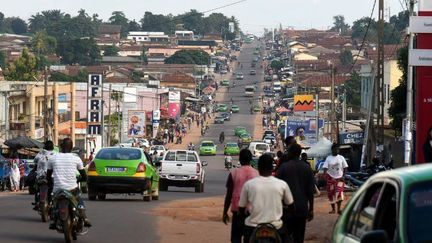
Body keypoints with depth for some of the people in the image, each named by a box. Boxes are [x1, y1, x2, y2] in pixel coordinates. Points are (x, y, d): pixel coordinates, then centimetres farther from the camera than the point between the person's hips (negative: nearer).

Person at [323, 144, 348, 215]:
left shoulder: (341, 158, 3)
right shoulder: (328, 158, -2)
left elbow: (345, 167, 7)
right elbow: (325, 168, -8)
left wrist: (343, 176, -5)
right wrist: (325, 174, -25)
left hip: (339, 178, 0)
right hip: (331, 178, 0)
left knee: (339, 194, -11)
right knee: (331, 194, 5)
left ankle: (339, 209, -5)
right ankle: (333, 209, 16)